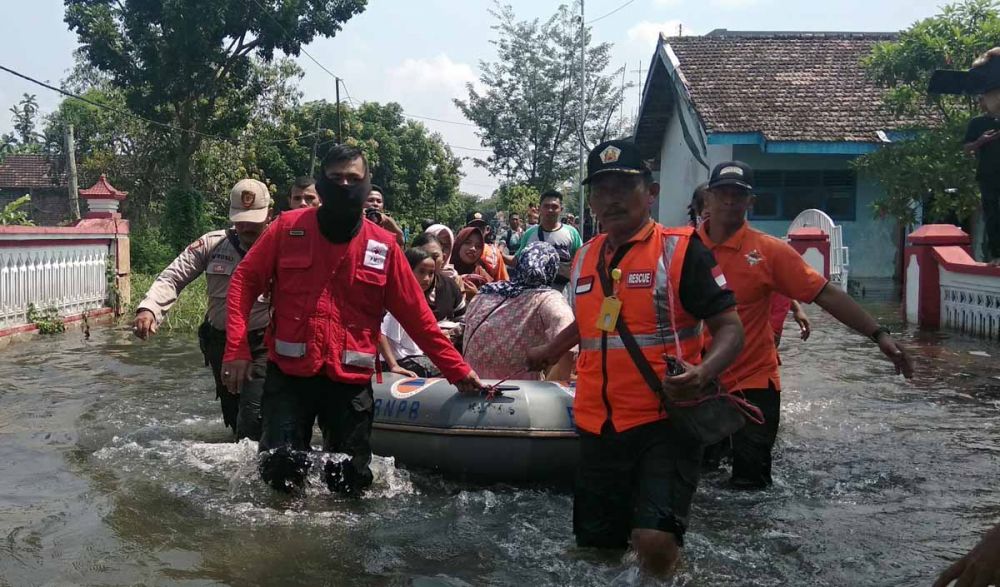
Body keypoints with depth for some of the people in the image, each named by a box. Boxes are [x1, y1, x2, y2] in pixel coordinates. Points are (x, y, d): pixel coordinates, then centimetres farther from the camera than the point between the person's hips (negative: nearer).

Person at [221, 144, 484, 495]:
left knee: (350, 483, 2)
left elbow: (416, 315, 7)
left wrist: (457, 370, 6)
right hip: (289, 374, -1)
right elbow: (245, 281, 3)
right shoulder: (288, 228, 0)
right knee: (281, 472, -8)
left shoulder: (384, 246, 2)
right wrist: (236, 348, -9)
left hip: (351, 380, 1)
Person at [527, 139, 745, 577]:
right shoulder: (584, 258, 11)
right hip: (596, 428, 6)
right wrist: (549, 353, 39)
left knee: (655, 542, -22)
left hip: (665, 423, -5)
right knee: (596, 545, 11)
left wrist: (703, 373, -27)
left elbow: (730, 329, -9)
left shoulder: (681, 250, -6)